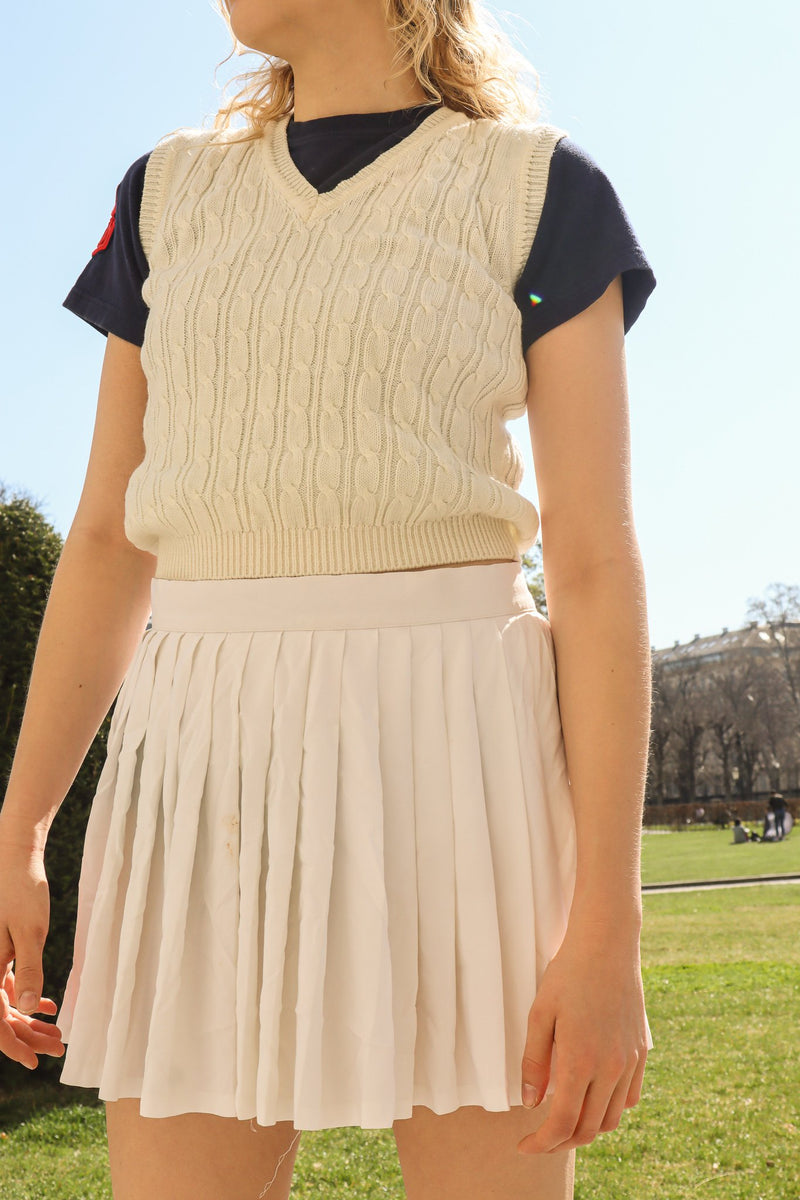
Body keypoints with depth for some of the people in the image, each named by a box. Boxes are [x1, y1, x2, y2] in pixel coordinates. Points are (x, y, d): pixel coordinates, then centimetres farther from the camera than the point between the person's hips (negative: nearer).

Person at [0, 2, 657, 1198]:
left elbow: (597, 561, -5)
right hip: (208, 757, 4)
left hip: (456, 746, -3)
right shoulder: (171, 194, 15)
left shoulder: (537, 191, 3)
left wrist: (607, 921, -12)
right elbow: (108, 539, 13)